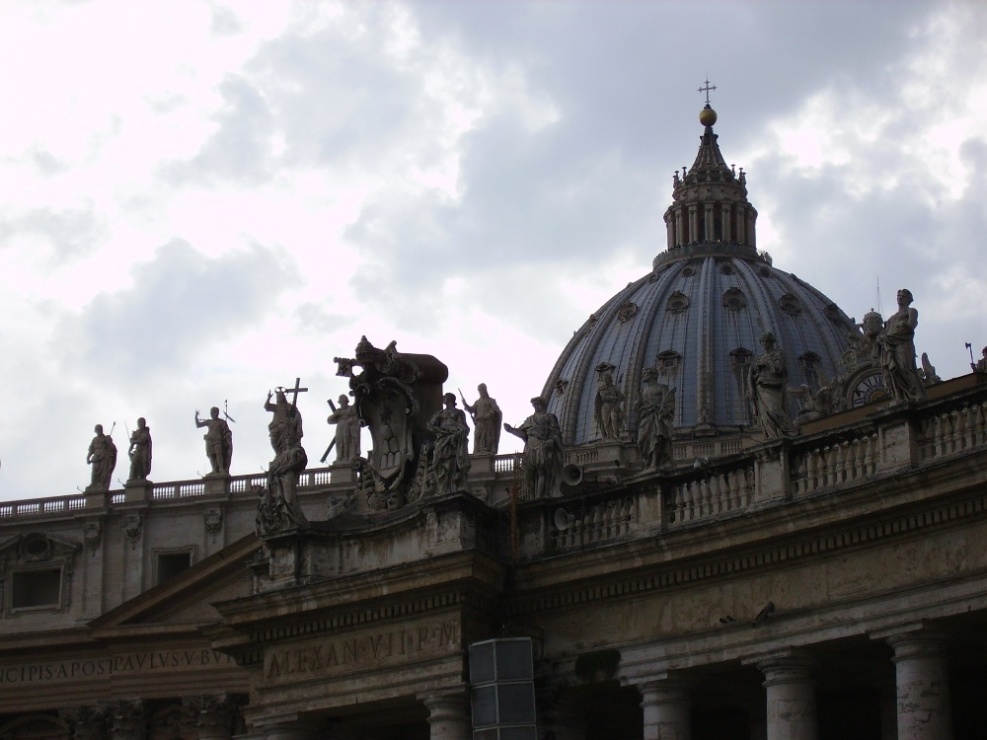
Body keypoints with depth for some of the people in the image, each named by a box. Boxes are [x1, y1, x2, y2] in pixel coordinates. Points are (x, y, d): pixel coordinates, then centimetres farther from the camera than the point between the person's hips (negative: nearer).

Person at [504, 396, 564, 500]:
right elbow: (522, 433, 15)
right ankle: (530, 499, -11)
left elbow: (556, 433, 2)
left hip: (543, 448, -4)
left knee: (542, 472, -16)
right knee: (528, 474, -8)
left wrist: (551, 441, -16)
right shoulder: (530, 419, 25)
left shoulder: (549, 417, 12)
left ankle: (538, 498, -24)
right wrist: (512, 429, 0)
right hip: (530, 449, 4)